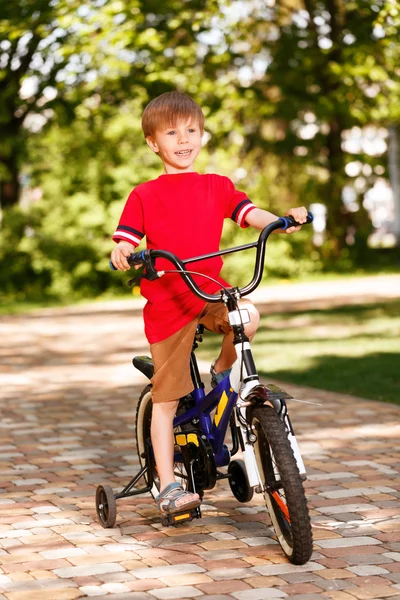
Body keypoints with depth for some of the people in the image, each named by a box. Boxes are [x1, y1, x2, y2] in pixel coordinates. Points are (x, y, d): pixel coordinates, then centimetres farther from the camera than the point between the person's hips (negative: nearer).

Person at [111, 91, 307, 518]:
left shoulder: (217, 187, 10)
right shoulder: (144, 196, 3)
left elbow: (250, 214, -2)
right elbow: (124, 242, -2)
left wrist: (282, 220, -22)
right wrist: (121, 255, -26)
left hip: (210, 291, 2)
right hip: (166, 302, -2)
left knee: (247, 316, -31)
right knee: (166, 398, -1)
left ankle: (222, 372, 0)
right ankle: (168, 487, 8)